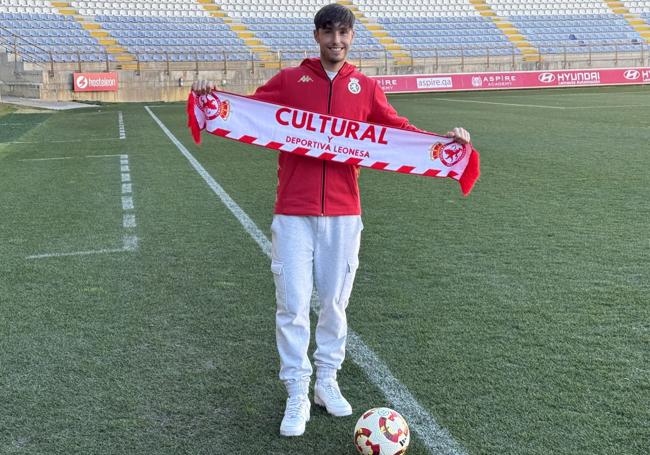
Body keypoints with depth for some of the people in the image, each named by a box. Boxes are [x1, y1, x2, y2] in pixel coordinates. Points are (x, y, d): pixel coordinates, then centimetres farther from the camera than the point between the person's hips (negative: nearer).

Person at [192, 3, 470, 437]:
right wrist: (214, 96, -9)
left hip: (344, 214, 2)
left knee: (334, 303, 11)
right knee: (293, 306, -1)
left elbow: (398, 129, 8)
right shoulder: (289, 80, 6)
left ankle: (327, 382, 28)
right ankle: (297, 397, 12)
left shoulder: (366, 88, 9)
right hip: (294, 214, -1)